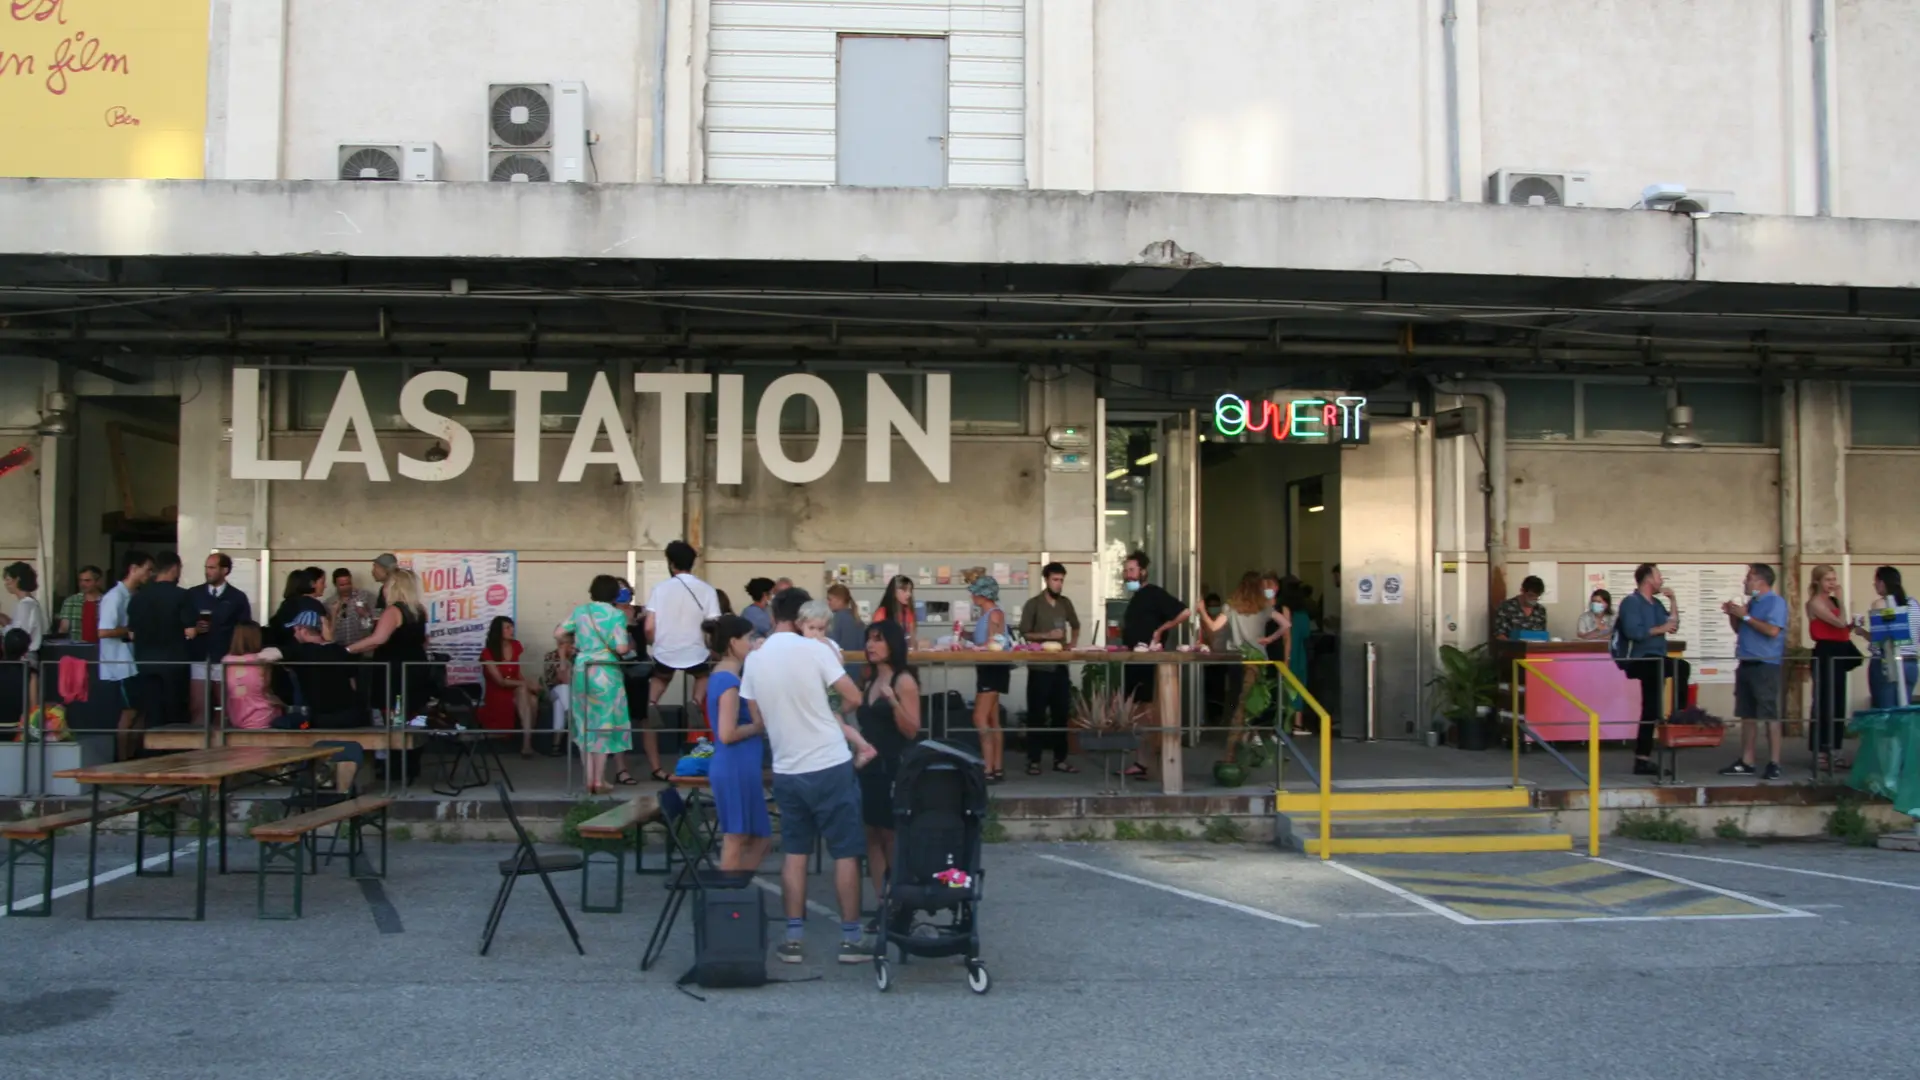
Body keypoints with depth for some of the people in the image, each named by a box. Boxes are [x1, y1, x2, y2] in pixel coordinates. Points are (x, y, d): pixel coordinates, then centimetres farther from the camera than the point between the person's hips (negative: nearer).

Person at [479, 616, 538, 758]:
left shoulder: (515, 646, 8)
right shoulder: (488, 652, -10)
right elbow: (500, 681, -15)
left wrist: (525, 685, -9)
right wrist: (524, 684, -24)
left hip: (515, 691, 4)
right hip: (497, 695, -4)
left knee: (533, 700, -30)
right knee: (523, 691, -34)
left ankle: (527, 742, -31)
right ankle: (526, 743, -34)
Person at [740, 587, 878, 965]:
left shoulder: (754, 659, 3)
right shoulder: (814, 650, -12)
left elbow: (759, 719, 11)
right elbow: (854, 699, -10)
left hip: (786, 770, 5)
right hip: (830, 766, -5)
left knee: (794, 853, 13)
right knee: (846, 853, 5)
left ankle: (794, 938, 14)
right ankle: (850, 939, 9)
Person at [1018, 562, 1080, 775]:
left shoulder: (1065, 603, 9)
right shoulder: (1033, 605, -5)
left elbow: (1075, 625, 25)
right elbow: (1024, 634, -8)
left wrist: (1073, 643, 9)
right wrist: (1047, 636, -20)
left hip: (1061, 667, 5)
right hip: (1040, 667, -5)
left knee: (1061, 713, 8)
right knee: (1037, 714, 0)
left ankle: (1060, 759, 16)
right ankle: (1033, 761, 4)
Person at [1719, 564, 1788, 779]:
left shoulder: (1775, 601, -8)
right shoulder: (1752, 602, 16)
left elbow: (1772, 630, -22)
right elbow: (1739, 631, 23)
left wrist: (1745, 616, -15)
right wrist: (1732, 615, 5)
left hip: (1765, 666, -8)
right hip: (1746, 664, 9)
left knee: (1769, 715, -6)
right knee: (1747, 716, 9)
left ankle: (1774, 764, -3)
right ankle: (1746, 763, 13)